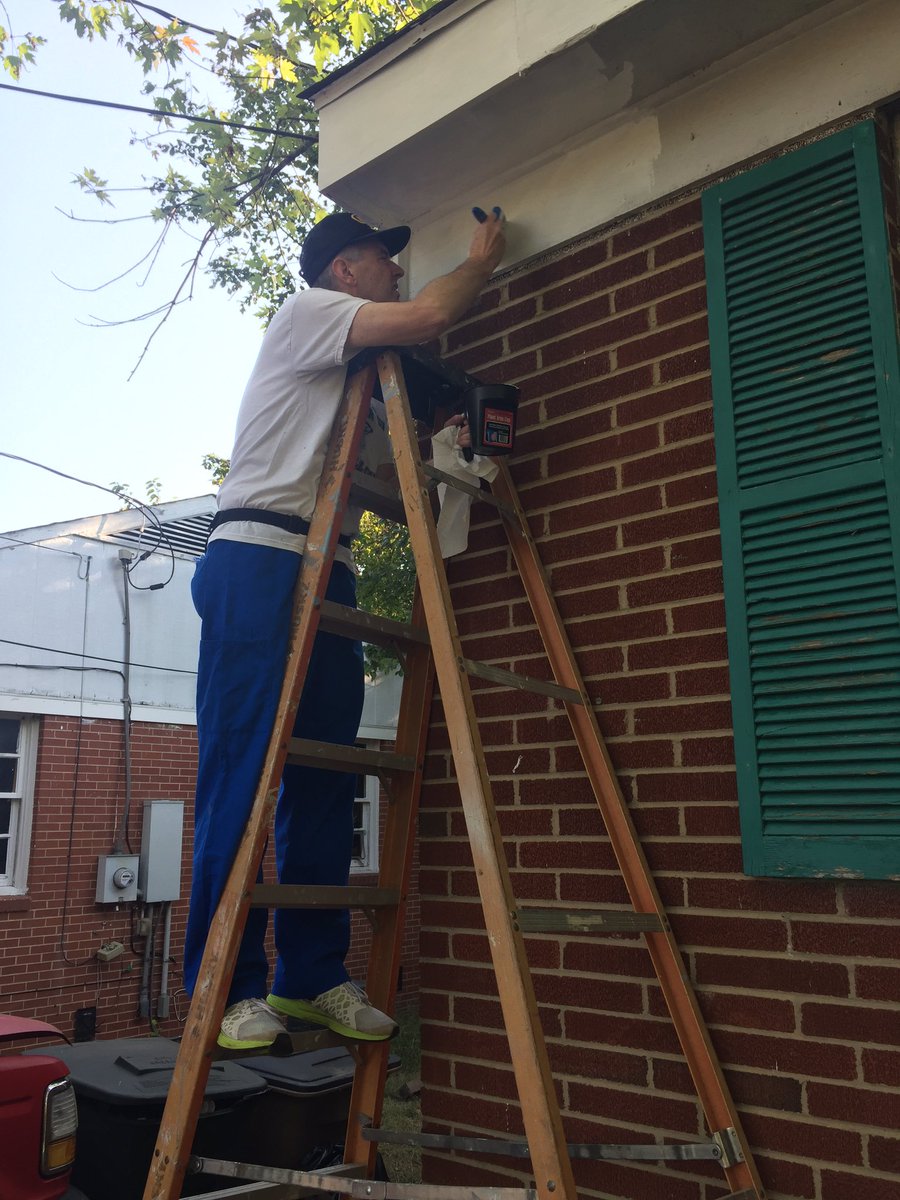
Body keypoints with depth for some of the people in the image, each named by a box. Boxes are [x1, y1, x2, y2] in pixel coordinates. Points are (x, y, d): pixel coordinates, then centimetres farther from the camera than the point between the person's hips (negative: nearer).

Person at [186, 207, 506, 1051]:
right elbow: (427, 317, -10)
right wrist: (481, 259, 8)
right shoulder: (307, 310, 4)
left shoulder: (362, 377, 29)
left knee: (324, 784, 4)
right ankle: (228, 990, -4)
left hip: (328, 577, 9)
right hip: (258, 561, -8)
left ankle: (312, 978, 10)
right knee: (241, 775, -9)